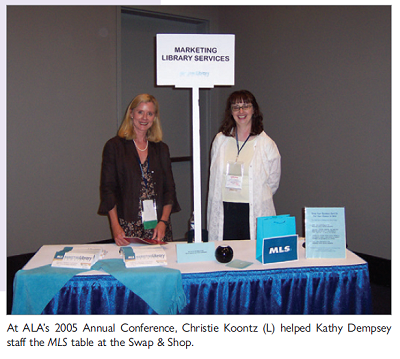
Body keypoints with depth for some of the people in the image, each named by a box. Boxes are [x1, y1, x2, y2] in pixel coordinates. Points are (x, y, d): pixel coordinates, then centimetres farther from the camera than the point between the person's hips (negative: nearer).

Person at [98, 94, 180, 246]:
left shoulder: (161, 149, 12)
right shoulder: (114, 146, 3)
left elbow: (169, 189, 10)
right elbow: (107, 189, 0)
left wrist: (163, 221, -4)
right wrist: (115, 226, -9)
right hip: (128, 226, -2)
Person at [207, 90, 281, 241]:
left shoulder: (266, 143, 0)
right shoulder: (220, 140, 8)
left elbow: (273, 182, 4)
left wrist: (256, 199, 3)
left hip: (255, 212, -2)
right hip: (224, 211, 2)